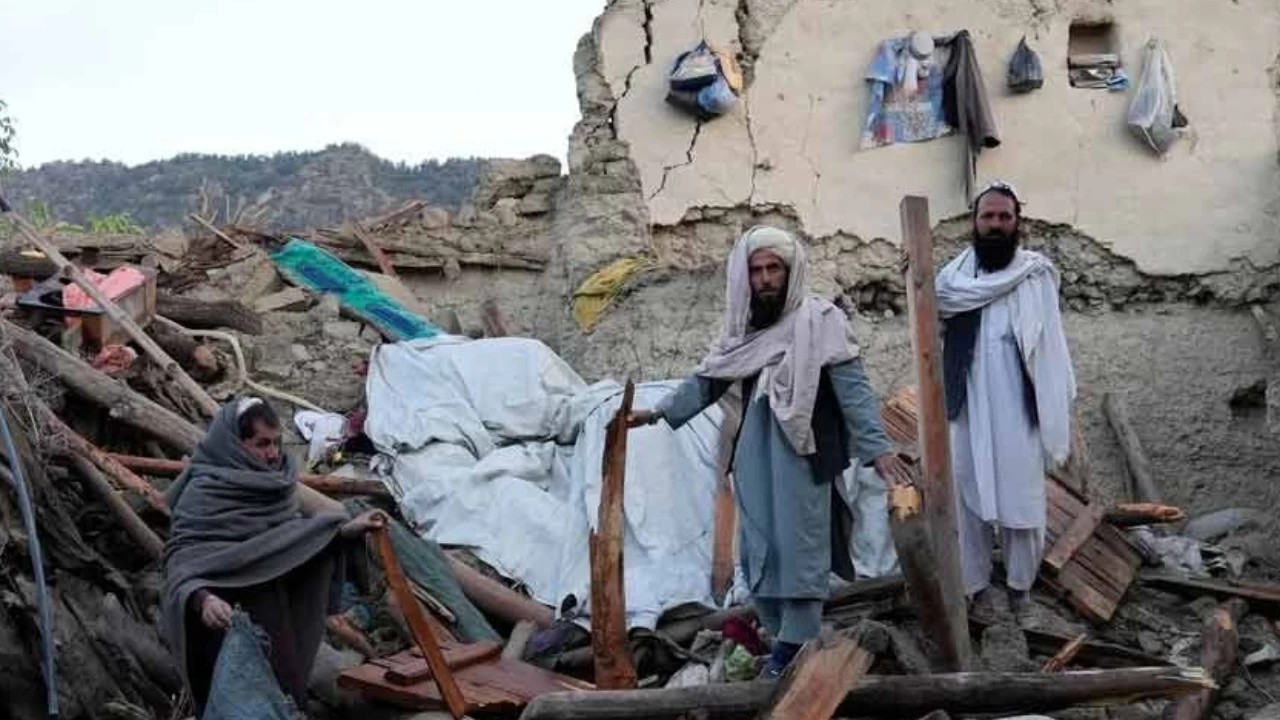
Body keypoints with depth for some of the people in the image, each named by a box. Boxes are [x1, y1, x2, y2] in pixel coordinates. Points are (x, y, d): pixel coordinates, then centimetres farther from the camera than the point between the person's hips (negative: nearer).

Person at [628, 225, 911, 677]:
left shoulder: (819, 320, -8)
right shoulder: (742, 328, 11)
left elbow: (852, 387, -12)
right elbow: (708, 380, 19)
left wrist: (877, 446, -20)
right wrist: (659, 412, 13)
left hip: (803, 455, -6)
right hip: (755, 456, 6)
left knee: (798, 548, -4)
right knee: (759, 551, 8)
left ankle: (795, 646, 3)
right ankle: (786, 638, 18)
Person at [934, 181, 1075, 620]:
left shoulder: (1037, 274, -2)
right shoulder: (957, 270, 6)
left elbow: (1051, 345, -2)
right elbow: (941, 297, -14)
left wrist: (1058, 413, -5)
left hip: (1017, 411, -2)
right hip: (966, 409, 2)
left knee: (1020, 497, 4)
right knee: (966, 496, 8)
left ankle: (1020, 583, 22)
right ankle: (969, 582, 20)